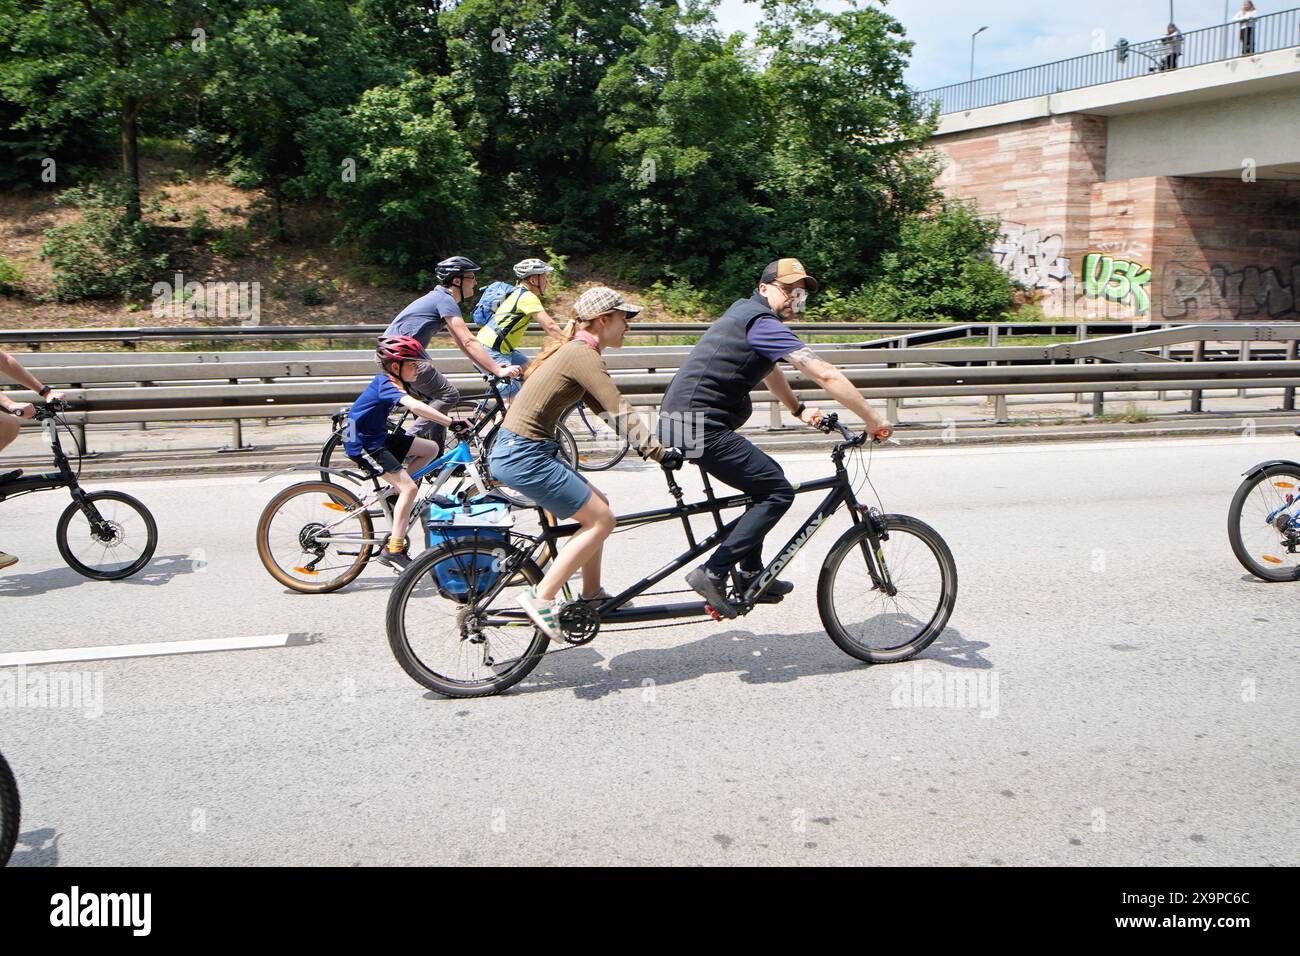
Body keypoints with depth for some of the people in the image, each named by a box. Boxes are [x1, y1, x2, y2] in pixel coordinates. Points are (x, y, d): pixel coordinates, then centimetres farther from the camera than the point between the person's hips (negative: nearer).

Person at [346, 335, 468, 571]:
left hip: (379, 438, 10)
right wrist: (452, 423, -48)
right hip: (362, 445, -10)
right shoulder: (387, 384, -23)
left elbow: (420, 408, 14)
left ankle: (394, 494, 13)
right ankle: (393, 550, -16)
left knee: (431, 449, 7)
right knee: (409, 487, -18)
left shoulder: (390, 381, 6)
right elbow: (415, 406, -41)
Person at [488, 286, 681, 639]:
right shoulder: (583, 354, -14)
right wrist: (659, 452, -18)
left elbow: (606, 410, 21)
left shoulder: (573, 351, 17)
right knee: (601, 519, -6)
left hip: (520, 451, 10)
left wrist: (647, 444, 17)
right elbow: (619, 411, -19)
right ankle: (541, 597, -4)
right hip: (523, 455, -10)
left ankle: (592, 595, 24)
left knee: (596, 506, 17)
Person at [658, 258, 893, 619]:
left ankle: (750, 575, 24)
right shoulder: (762, 323, -12)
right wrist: (874, 421, -11)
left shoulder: (746, 312, 20)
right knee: (778, 492, -7)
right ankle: (712, 573, -9)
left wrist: (799, 409, 33)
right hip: (699, 426, -11)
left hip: (680, 420, 11)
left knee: (766, 480, 21)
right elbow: (827, 375, -16)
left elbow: (769, 369, 36)